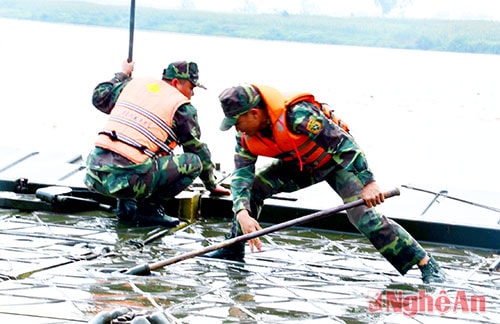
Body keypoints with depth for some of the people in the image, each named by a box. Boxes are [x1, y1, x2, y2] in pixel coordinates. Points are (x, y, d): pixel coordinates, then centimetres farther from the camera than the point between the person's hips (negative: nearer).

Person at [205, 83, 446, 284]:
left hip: (338, 158, -7)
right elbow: (241, 174, -16)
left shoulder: (295, 113, -36)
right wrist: (242, 214, -35)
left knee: (364, 215, -23)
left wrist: (368, 183, -39)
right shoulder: (246, 136, -13)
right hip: (300, 165, 7)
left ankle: (426, 264, -18)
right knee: (252, 188, -5)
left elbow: (343, 142, -35)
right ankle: (233, 250, 13)